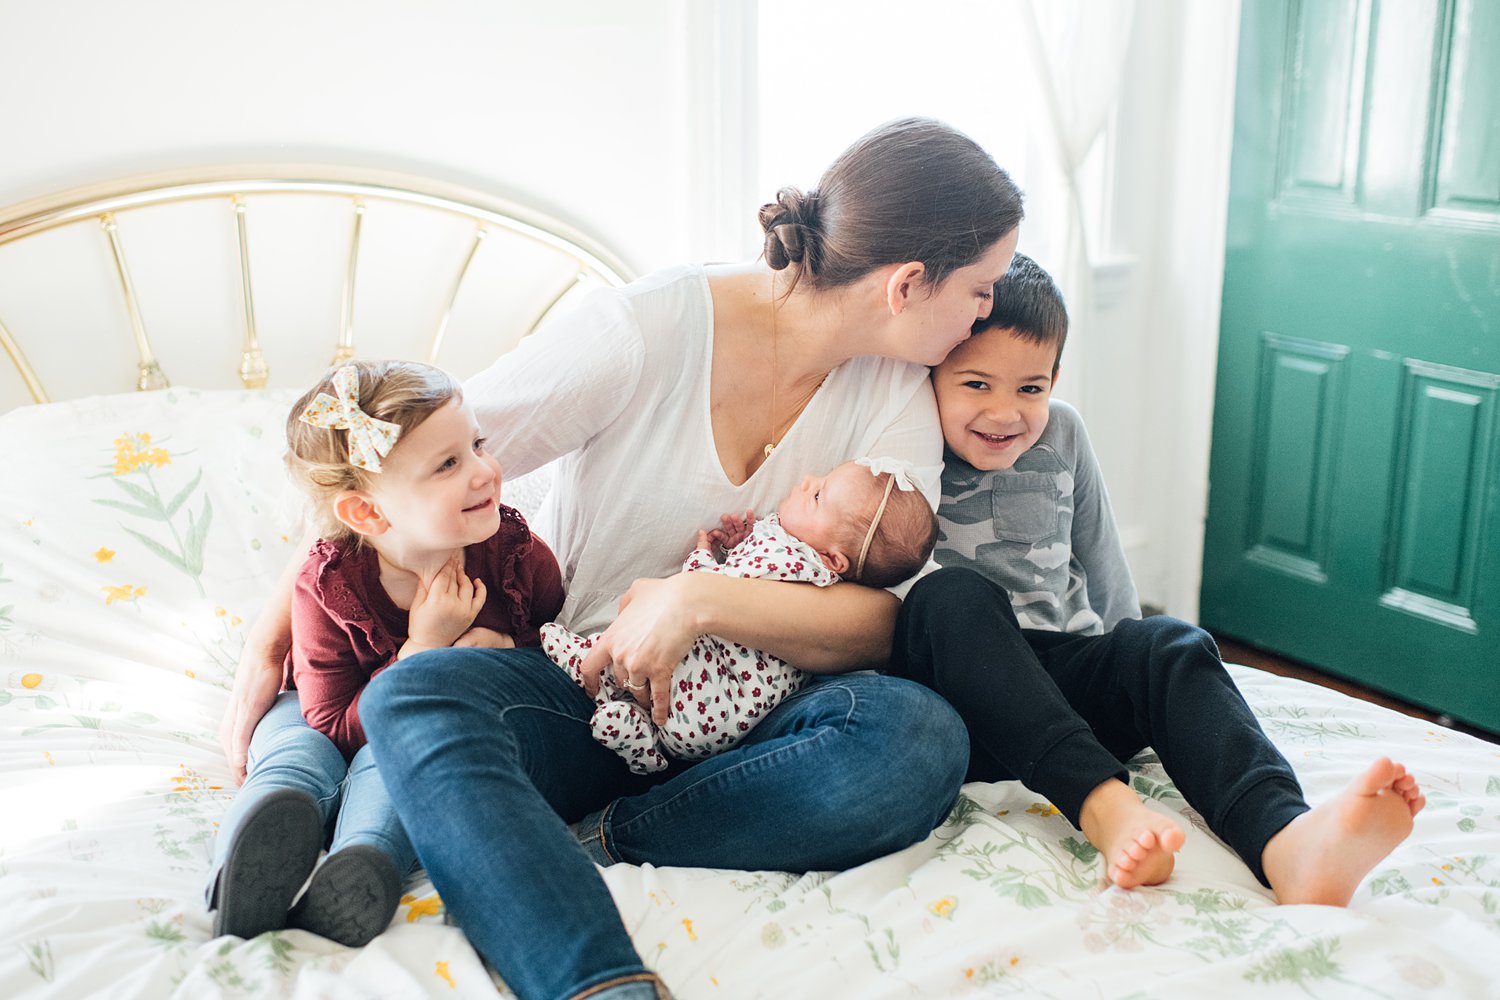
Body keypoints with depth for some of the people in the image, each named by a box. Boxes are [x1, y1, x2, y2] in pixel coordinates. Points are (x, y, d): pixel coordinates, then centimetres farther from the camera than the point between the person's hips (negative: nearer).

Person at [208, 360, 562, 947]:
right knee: (300, 759, -31)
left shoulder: (518, 555, -20)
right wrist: (423, 649, -36)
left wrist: (513, 652, -23)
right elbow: (335, 724, -24)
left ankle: (359, 870, -57)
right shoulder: (326, 585, -26)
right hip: (325, 715, 0)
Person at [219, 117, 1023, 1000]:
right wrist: (271, 639, -6)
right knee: (415, 697, -33)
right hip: (577, 699, -2)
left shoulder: (898, 395, -1)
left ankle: (585, 841, -23)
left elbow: (884, 622, -8)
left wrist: (704, 602, -23)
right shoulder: (645, 331, -13)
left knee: (921, 737, -30)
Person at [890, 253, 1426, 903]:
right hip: (953, 692, -4)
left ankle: (1284, 844, -49)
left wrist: (1129, 659, 19)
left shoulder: (1061, 435, 9)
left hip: (1059, 678, 4)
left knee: (1170, 644, -23)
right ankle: (1102, 806, -45)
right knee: (952, 597, -33)